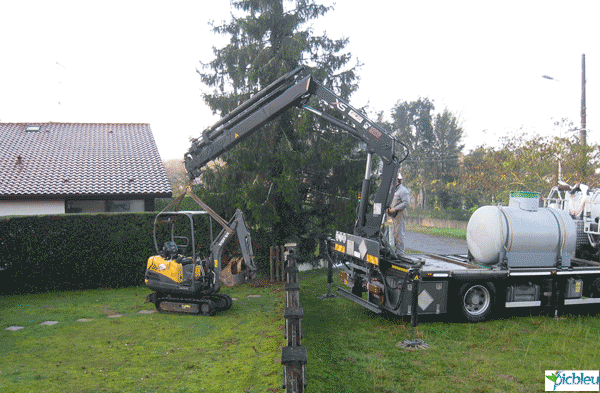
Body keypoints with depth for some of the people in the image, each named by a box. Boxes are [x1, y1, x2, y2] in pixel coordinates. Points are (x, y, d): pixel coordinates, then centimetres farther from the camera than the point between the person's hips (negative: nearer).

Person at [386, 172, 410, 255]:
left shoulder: (403, 190, -10)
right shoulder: (393, 190, 20)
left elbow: (406, 203, -19)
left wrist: (395, 209, -21)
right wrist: (388, 208, 9)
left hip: (400, 215, -10)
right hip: (394, 215, 10)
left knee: (399, 234, -8)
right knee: (395, 233, 12)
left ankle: (400, 253, -5)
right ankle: (396, 251, 19)